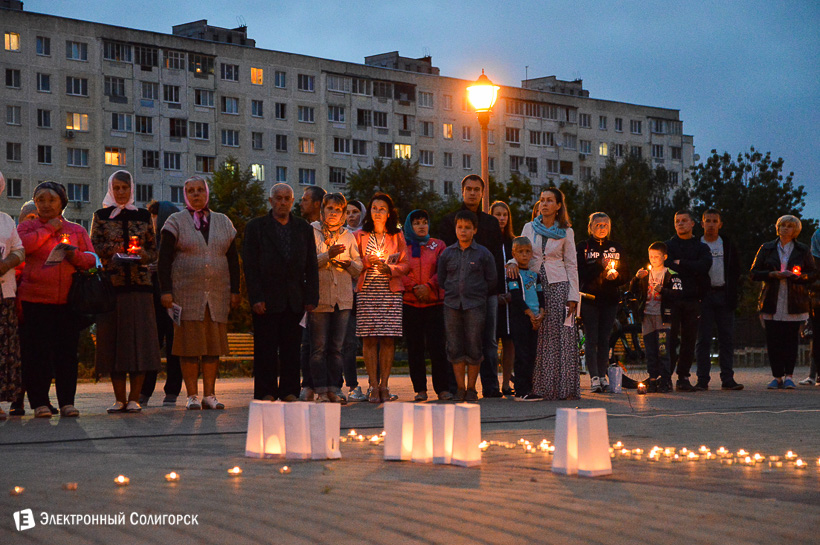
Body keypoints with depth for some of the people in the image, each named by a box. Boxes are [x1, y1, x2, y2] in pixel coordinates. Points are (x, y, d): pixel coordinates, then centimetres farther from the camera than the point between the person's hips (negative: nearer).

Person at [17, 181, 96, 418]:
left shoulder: (76, 230, 17)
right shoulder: (28, 227, 11)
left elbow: (91, 259, 11)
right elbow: (21, 246, -11)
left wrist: (75, 255, -9)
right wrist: (48, 229, -6)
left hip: (67, 299, 2)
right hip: (35, 300, -2)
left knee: (67, 352, 0)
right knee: (36, 352, -3)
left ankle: (67, 401, 6)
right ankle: (39, 402, 2)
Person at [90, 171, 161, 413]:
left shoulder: (143, 216, 12)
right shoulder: (101, 216, 10)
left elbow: (154, 249, 13)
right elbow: (92, 248, 5)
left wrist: (143, 254, -8)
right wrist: (111, 249, -13)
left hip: (139, 284, 0)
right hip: (111, 283, 0)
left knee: (140, 337, -5)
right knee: (113, 336, -1)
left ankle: (134, 398, 0)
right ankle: (120, 399, 6)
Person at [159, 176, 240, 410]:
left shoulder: (223, 222, 13)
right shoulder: (176, 222, 4)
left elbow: (232, 259, 14)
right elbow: (164, 259, -1)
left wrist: (234, 290, 6)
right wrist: (166, 291, -10)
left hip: (218, 294, 3)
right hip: (186, 292, -3)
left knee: (214, 345, 2)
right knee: (189, 343, -4)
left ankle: (209, 395, 7)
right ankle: (192, 396, 0)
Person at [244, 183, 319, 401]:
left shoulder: (304, 228, 12)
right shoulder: (256, 227, 4)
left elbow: (311, 266, 11)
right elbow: (250, 266, -2)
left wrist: (311, 297, 1)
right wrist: (255, 298, -11)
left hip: (295, 300, 3)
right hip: (266, 299, -2)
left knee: (292, 348, 3)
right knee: (266, 349, 0)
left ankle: (289, 392, 9)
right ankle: (266, 393, 6)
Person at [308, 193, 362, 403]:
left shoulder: (348, 236, 14)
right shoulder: (312, 232, 2)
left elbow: (359, 266, 15)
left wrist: (349, 263, -6)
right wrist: (328, 256, -18)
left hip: (342, 297, 3)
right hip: (319, 296, -3)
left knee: (336, 347, 5)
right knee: (319, 347, -3)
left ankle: (334, 389, 8)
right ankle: (321, 390, 1)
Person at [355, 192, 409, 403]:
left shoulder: (397, 236, 12)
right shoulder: (360, 236, 11)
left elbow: (405, 264, 8)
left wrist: (390, 269, -10)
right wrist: (368, 262, -8)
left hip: (391, 292, 0)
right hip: (367, 292, 0)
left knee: (388, 338, -5)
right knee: (369, 339, -6)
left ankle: (384, 385, 1)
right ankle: (373, 385, -2)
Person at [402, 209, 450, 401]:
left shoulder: (438, 245, 11)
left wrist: (428, 286, -12)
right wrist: (414, 287, -11)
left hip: (434, 302, 0)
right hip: (410, 303, 0)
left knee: (436, 346, -6)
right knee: (414, 347, 1)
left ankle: (442, 388, -2)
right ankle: (420, 389, 7)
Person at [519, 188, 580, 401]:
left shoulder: (566, 232, 5)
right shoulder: (529, 228, 10)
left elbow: (571, 265, 5)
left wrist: (573, 296, -3)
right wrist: (513, 263, -11)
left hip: (559, 287, -2)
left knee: (561, 338, -6)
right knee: (538, 338, -1)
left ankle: (564, 388, -4)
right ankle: (540, 388, 2)